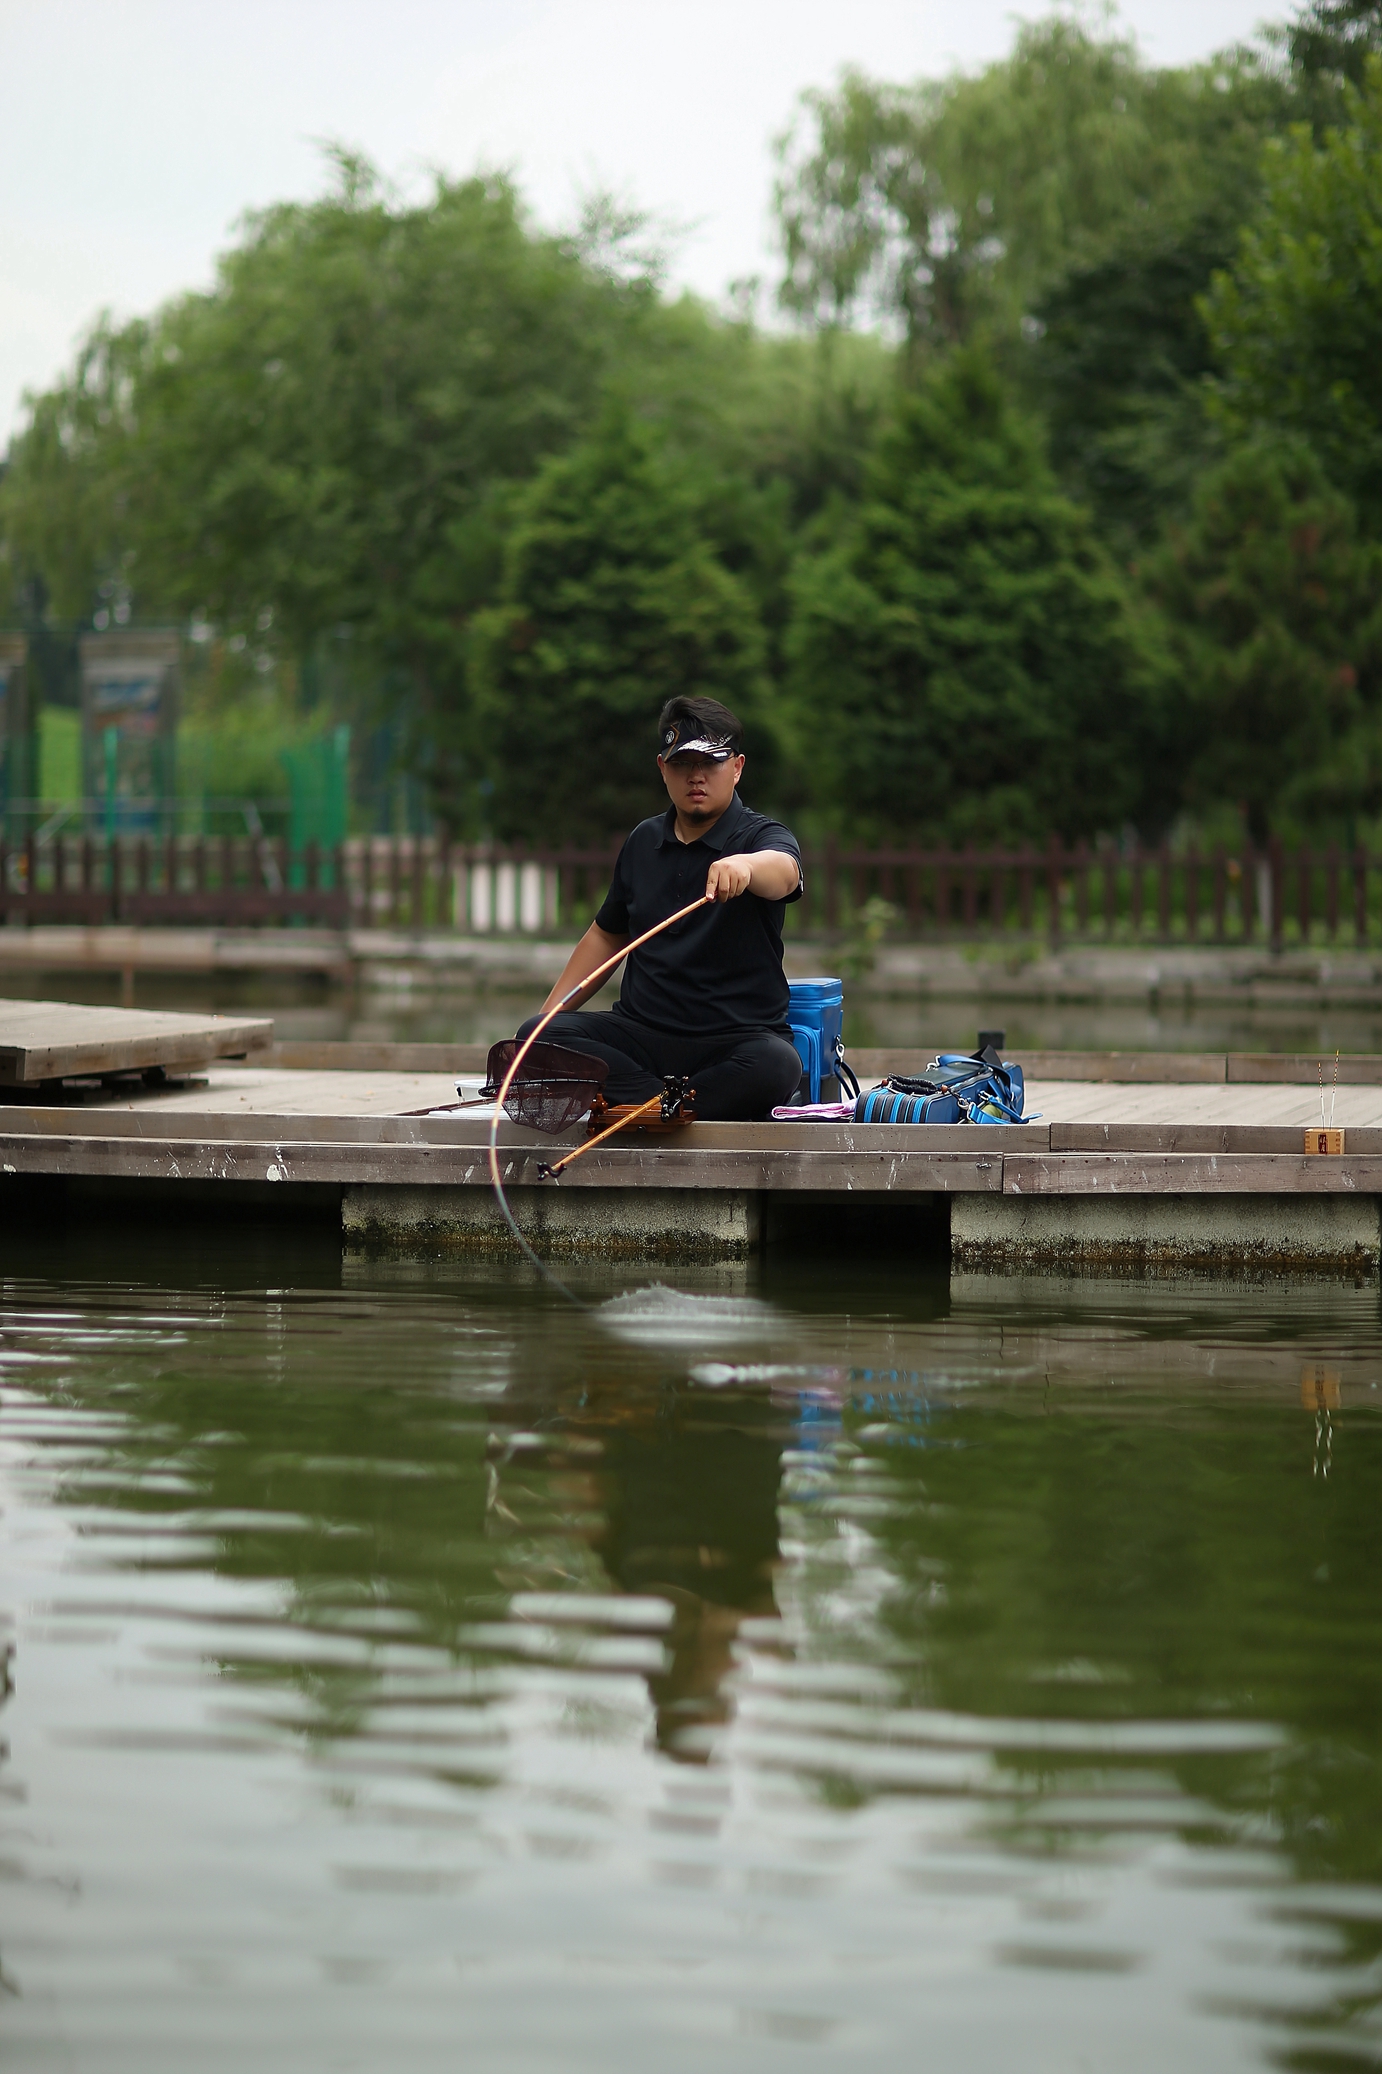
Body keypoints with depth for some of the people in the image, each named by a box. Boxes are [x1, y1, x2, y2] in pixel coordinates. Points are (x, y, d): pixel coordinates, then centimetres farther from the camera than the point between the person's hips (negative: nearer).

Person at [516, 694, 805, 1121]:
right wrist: (548, 1015, 19)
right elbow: (606, 936, 26)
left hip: (737, 1038, -5)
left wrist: (745, 865, -54)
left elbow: (783, 872, -30)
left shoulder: (761, 837, -3)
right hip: (641, 1034, 5)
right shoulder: (643, 841, 13)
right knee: (536, 1035, -21)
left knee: (776, 1065, -38)